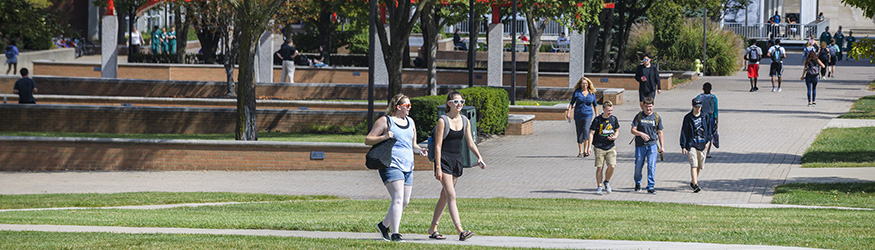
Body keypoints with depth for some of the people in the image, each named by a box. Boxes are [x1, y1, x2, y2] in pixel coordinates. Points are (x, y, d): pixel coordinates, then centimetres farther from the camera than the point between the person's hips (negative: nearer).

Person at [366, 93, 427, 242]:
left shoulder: (410, 122, 19)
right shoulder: (385, 121, -1)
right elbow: (368, 140, -2)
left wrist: (420, 151, 5)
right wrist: (383, 137, -18)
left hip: (407, 167, 8)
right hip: (391, 165, -8)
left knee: (405, 201, 8)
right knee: (398, 198, -19)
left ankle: (384, 225, 28)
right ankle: (395, 234, -20)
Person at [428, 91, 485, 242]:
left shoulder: (464, 121, 10)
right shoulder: (443, 121, -8)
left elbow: (470, 142, 12)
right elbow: (438, 146, -10)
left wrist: (479, 157, -4)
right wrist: (438, 168, -15)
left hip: (457, 161, 7)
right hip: (444, 160, -7)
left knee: (445, 196, 11)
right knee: (451, 195, -14)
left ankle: (433, 229, 22)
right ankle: (460, 231, -23)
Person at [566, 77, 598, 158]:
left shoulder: (592, 93, 5)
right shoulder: (577, 92, 1)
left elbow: (595, 105, 15)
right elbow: (571, 103, 3)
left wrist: (596, 115, 16)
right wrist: (569, 112, -8)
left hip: (588, 115, -1)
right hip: (578, 115, 1)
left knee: (586, 130, -21)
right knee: (579, 133, 5)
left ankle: (586, 150, -20)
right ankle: (580, 151, 16)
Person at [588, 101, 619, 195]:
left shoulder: (614, 119, 3)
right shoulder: (597, 120, -7)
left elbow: (617, 130, 17)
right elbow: (591, 133, -4)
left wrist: (615, 137, -6)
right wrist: (590, 146, -12)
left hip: (610, 147, 2)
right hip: (599, 147, -2)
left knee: (611, 166, -11)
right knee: (599, 167, -1)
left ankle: (607, 182, 15)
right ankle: (599, 187, 11)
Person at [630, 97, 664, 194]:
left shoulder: (656, 117, 5)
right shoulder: (639, 116, 1)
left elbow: (660, 132, 11)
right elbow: (633, 130, -2)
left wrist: (662, 147, 9)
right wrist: (641, 134, -22)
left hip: (652, 145, 0)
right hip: (640, 145, 0)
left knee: (651, 166, -10)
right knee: (638, 166, 7)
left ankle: (651, 187, -7)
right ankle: (637, 183, 31)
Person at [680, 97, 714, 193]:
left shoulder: (705, 117, 8)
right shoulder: (688, 118, -1)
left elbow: (709, 129, 16)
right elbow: (684, 132, 0)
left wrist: (708, 141, 3)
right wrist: (683, 146, -4)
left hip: (702, 145, 4)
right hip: (691, 144, -4)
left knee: (700, 165, 11)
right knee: (694, 164, -15)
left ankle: (693, 181, 31)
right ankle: (695, 185, -22)